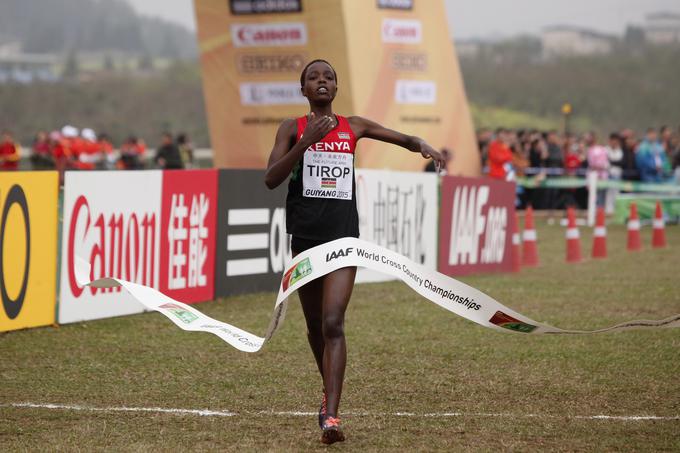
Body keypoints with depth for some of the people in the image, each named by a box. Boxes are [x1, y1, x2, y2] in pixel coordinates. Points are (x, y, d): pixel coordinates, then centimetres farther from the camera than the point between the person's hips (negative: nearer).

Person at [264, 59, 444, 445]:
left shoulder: (353, 127, 9)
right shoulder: (294, 128, 4)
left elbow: (403, 138, 20)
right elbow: (271, 179, -9)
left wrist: (424, 146, -3)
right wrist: (306, 142, -19)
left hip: (343, 237, -1)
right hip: (305, 235, 1)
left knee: (333, 324, -15)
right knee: (315, 325, 13)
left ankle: (331, 415, -23)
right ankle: (330, 394, 38)